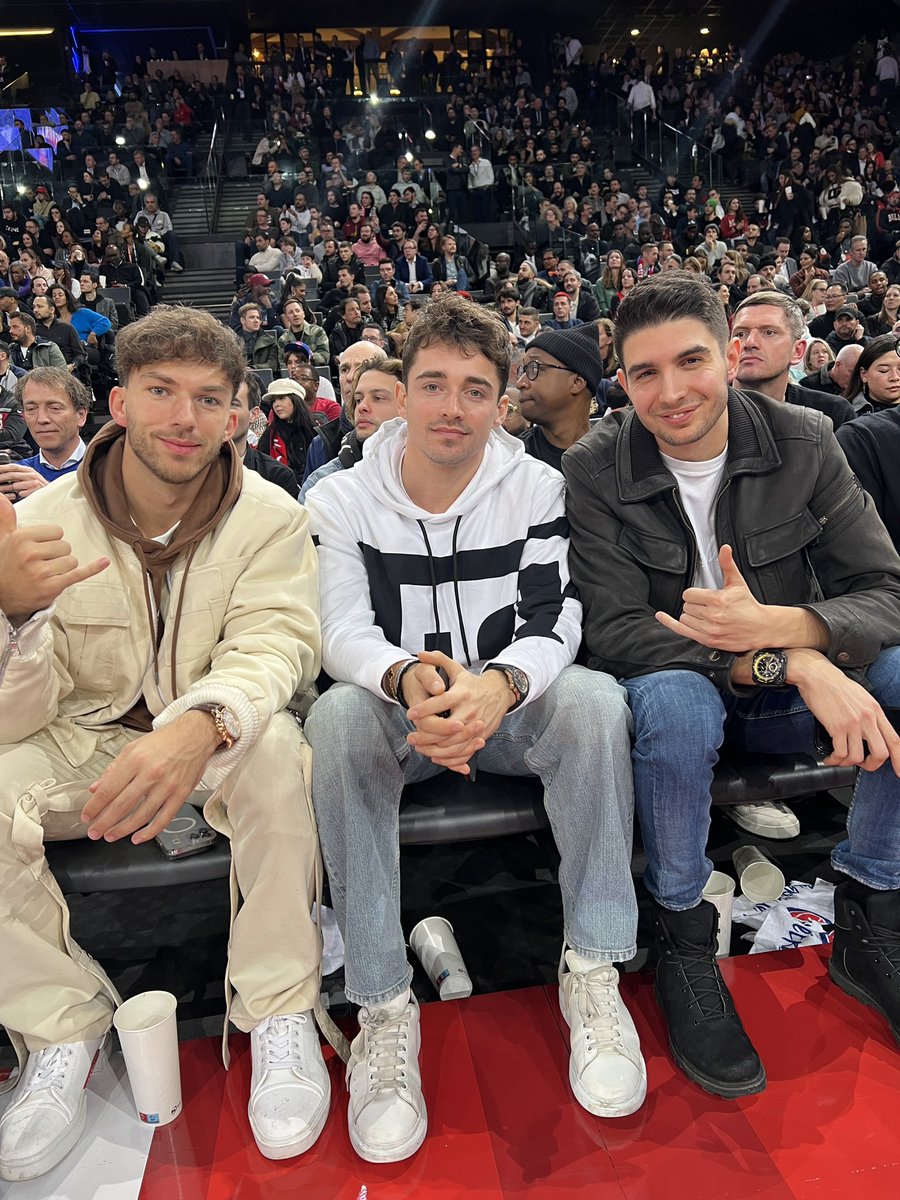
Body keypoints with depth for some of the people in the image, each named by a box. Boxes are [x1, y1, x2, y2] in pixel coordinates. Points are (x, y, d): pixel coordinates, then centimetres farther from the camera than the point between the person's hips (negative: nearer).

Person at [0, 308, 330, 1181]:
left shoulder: (268, 518, -11)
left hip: (212, 745, -1)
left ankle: (280, 1012, -16)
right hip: (82, 743, 2)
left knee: (274, 745, -33)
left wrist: (200, 724, -48)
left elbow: (273, 645, -25)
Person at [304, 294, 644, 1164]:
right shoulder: (341, 501, -3)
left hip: (510, 709, 1)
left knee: (595, 699, -29)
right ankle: (382, 1007, -22)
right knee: (336, 717, -31)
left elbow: (551, 623, -12)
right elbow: (343, 634, -13)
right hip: (398, 715, 0)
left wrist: (500, 683, -37)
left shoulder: (537, 489, -3)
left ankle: (592, 973, -17)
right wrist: (408, 679, -38)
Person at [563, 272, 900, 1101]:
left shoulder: (803, 442, -5)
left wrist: (776, 625, -31)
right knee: (674, 700, -37)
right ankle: (684, 946, -12)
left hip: (792, 681, 4)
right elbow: (616, 630, -20)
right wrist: (793, 664, -32)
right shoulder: (595, 470, -12)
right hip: (678, 686, -3)